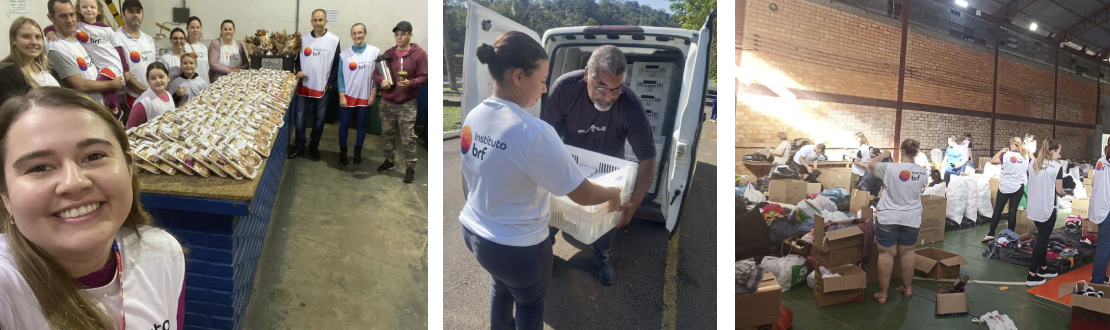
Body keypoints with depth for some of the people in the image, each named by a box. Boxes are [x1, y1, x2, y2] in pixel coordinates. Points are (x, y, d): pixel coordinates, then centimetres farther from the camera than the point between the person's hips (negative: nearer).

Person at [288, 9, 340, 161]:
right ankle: (299, 146, 19)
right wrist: (298, 71, -7)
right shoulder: (304, 38, 4)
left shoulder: (334, 40, -3)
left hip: (323, 88, -2)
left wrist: (329, 83, -8)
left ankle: (314, 146, 23)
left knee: (319, 119, 8)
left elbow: (337, 64, -1)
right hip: (304, 86, 2)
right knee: (299, 118, 4)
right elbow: (297, 58, 13)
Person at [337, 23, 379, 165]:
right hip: (348, 96, 0)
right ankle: (343, 151, 23)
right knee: (344, 124, 7)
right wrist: (341, 96, -6)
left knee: (361, 125, 11)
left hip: (365, 97, 0)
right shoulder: (345, 53, -2)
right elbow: (340, 75, 0)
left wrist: (373, 94, -5)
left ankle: (358, 151, 26)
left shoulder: (374, 52, -3)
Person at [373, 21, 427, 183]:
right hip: (387, 102, 5)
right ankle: (389, 160, 33)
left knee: (408, 138, -5)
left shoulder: (419, 54, -5)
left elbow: (423, 77, -7)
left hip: (407, 104, -5)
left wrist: (410, 83, -25)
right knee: (387, 134, 16)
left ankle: (410, 167, 3)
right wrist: (381, 80, -11)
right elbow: (376, 72, 12)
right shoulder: (388, 53, 9)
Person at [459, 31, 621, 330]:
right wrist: (614, 194, -1)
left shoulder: (473, 117, -7)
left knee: (502, 285, 34)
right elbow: (583, 194, -21)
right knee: (530, 306, 22)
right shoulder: (534, 132, -30)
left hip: (473, 232, 7)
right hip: (517, 247, -7)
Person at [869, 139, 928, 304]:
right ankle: (907, 288, 28)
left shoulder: (890, 168, -15)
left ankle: (882, 294, 7)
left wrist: (883, 155, 20)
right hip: (911, 218, 3)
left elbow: (871, 165, 4)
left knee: (886, 254, 2)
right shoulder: (923, 172, -4)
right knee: (907, 253, 16)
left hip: (888, 217, -3)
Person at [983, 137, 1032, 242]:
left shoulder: (1007, 155, -13)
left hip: (1005, 187, -3)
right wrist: (1028, 151, 21)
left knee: (997, 211, 4)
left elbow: (992, 161, -6)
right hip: (1018, 188, 3)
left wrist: (1001, 151, 2)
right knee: (1013, 211, 6)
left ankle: (991, 234, 4)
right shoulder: (1026, 156, -1)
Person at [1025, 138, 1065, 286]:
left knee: (1042, 237, 21)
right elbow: (1059, 190, -9)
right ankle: (1032, 275, 0)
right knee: (1042, 239, 0)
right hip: (1047, 208, -6)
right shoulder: (1057, 166, -12)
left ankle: (1043, 268, 32)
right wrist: (1063, 194, 12)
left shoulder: (1033, 163, 4)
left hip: (1034, 207, 6)